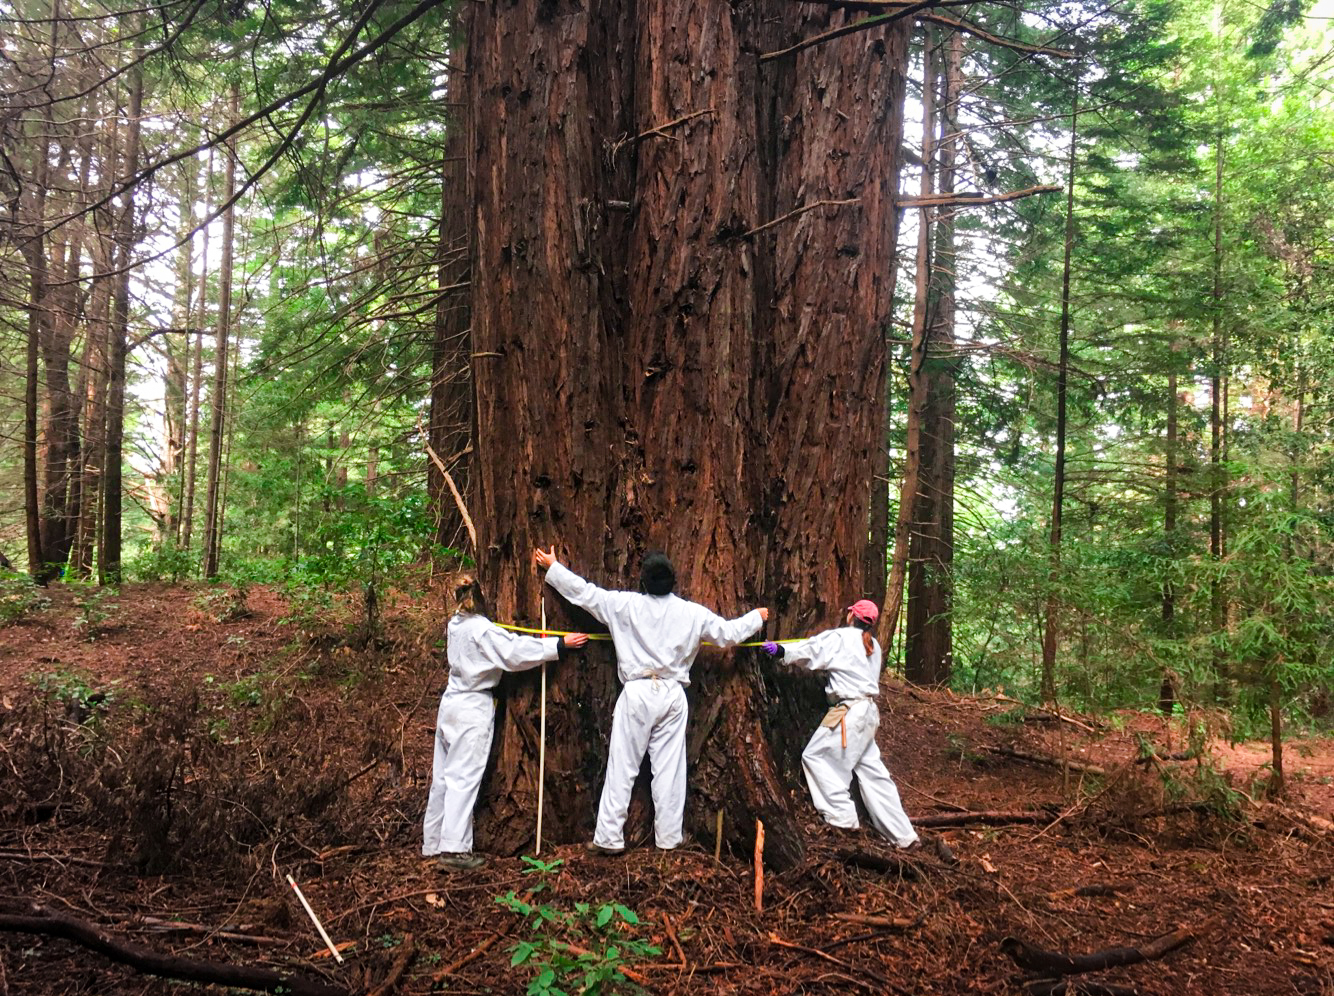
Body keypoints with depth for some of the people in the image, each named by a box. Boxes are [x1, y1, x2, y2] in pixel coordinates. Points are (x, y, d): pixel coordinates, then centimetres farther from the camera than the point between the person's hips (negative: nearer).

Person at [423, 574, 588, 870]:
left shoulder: (456, 625, 9)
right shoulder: (482, 629, -15)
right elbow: (517, 651, -17)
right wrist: (560, 644, -13)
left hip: (451, 703, 8)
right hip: (472, 709, -8)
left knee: (443, 776, 13)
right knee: (463, 778, -6)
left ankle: (433, 844, 20)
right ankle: (454, 848, -8)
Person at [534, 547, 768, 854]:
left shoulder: (626, 605, -5)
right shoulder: (692, 613, 1)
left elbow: (585, 593, 2)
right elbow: (729, 633, 11)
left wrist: (553, 567, 15)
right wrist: (756, 617, 31)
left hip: (638, 693, -2)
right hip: (673, 695, 2)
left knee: (622, 768, 3)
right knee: (670, 770, 8)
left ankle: (609, 838, 5)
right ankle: (669, 838, 15)